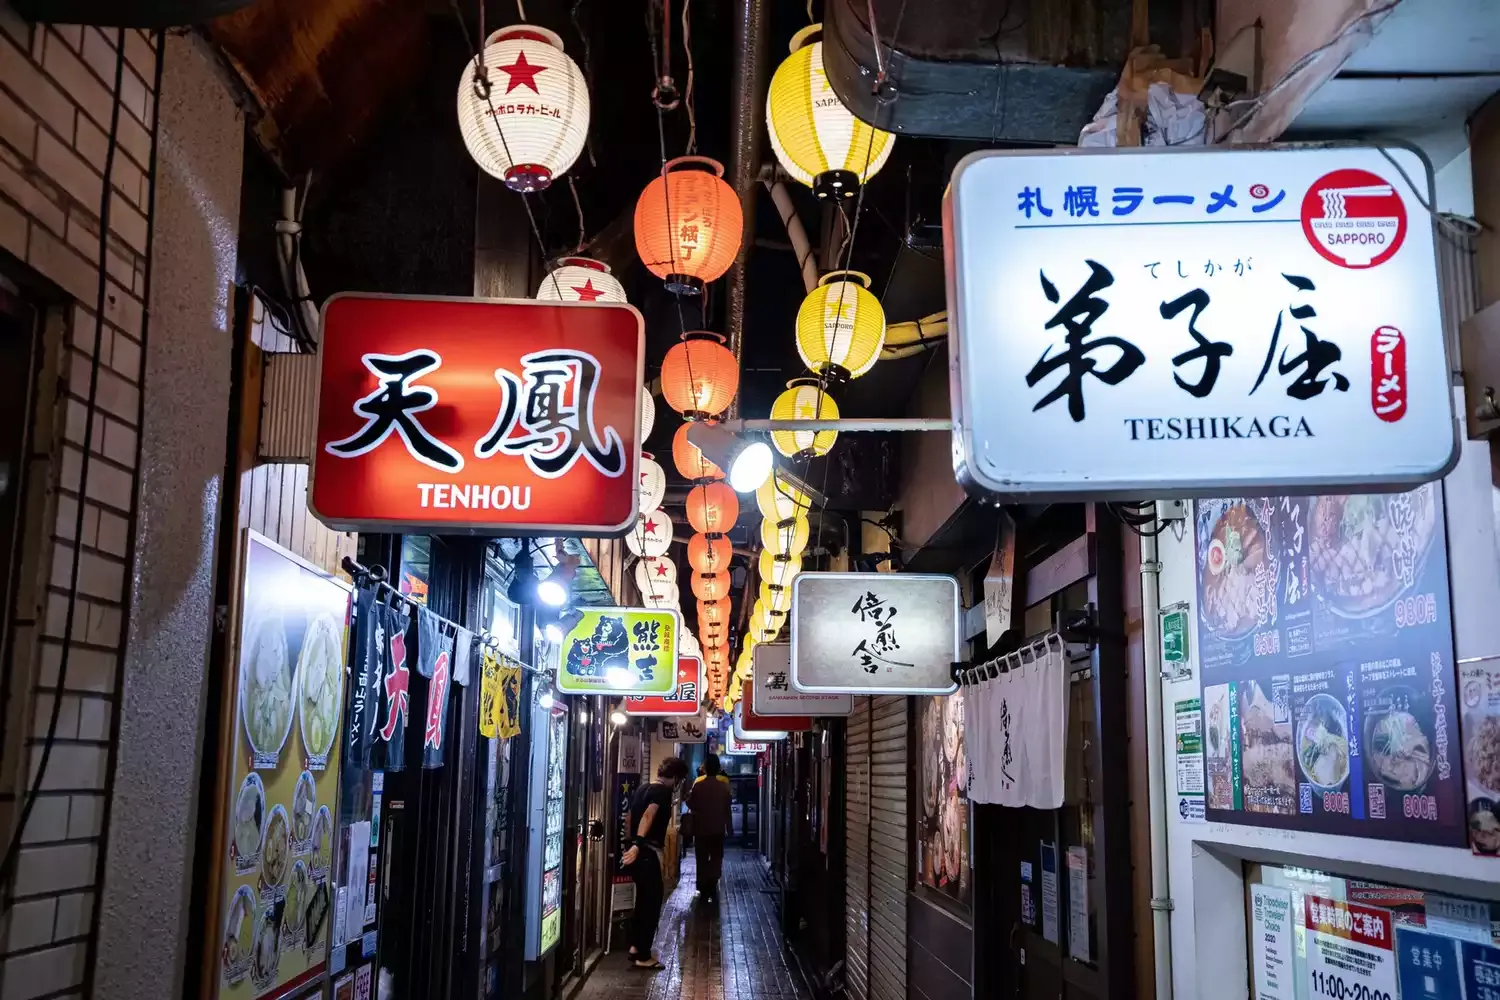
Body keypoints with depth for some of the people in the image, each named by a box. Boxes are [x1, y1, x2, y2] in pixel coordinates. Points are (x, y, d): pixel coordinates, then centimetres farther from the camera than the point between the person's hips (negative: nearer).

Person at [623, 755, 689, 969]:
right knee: (651, 903, 0)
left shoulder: (642, 789, 13)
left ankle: (635, 947, 25)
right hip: (647, 852, -9)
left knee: (643, 900, 20)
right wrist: (637, 845, -39)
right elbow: (648, 816, -29)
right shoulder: (663, 791, -13)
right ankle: (643, 956, 4)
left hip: (638, 851, 9)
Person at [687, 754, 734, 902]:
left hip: (701, 829, -1)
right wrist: (730, 828, 6)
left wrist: (688, 796, 18)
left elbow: (691, 805, -2)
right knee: (716, 859, 10)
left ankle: (704, 890, 10)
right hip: (718, 829, 1)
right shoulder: (723, 786, -5)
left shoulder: (698, 786, -10)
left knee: (702, 860, 9)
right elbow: (727, 809, -2)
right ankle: (712, 888, 0)